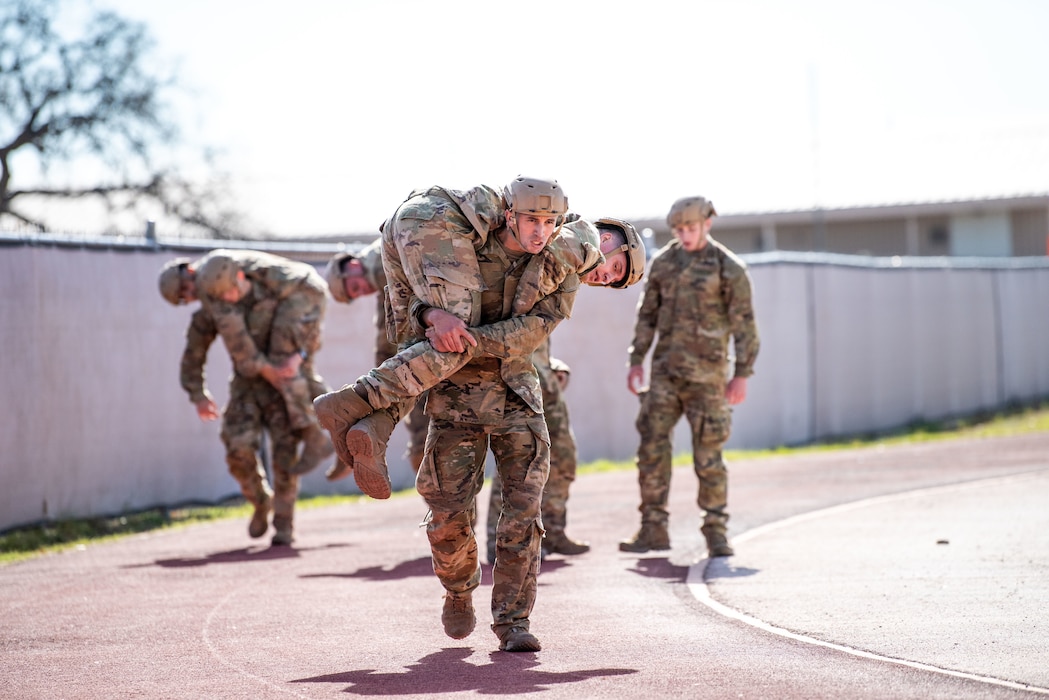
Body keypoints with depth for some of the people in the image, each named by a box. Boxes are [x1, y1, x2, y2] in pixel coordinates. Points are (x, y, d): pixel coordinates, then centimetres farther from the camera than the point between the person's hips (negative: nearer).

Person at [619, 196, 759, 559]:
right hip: (665, 370, 4)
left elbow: (744, 325, -5)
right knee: (651, 446, -2)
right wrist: (636, 361, 9)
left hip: (706, 375, -4)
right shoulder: (663, 262, 8)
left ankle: (716, 532, 6)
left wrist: (742, 375, -11)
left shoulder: (729, 268, -5)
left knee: (708, 455, -3)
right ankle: (653, 529, 3)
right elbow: (647, 315, 14)